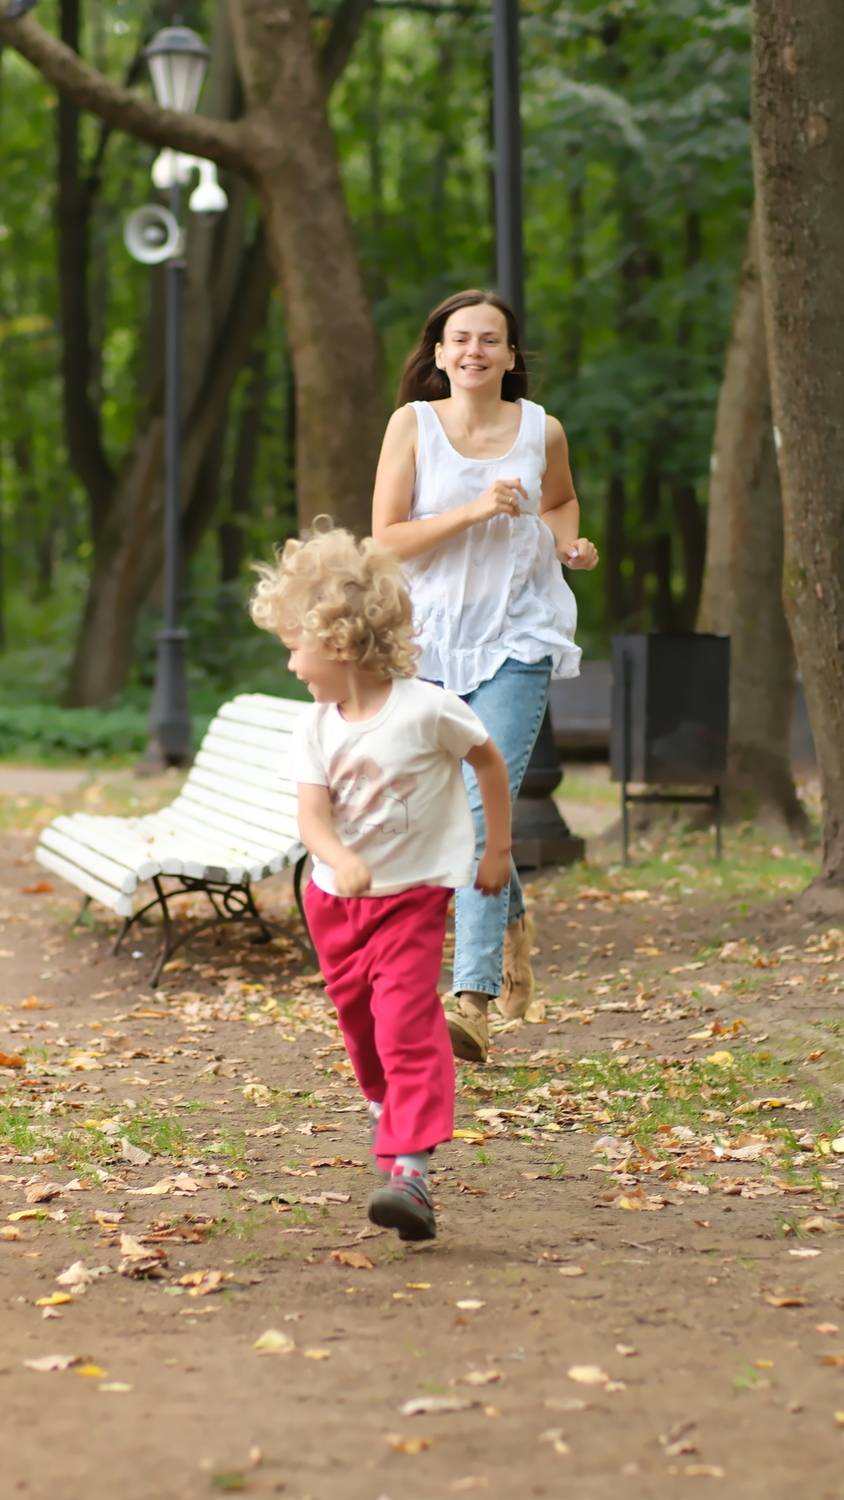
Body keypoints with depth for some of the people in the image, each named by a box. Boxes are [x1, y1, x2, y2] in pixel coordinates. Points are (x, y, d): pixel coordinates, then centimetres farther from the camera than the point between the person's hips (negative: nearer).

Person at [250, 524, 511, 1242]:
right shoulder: (316, 728, -5)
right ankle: (387, 1105, 50)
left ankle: (409, 1169, -23)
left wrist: (498, 849, 5)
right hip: (336, 897, 5)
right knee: (359, 1018, 19)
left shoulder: (428, 709, -16)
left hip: (414, 893, -5)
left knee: (407, 1023, -17)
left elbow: (490, 761, 1)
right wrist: (340, 860, -37)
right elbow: (312, 812, -15)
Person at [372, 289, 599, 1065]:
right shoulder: (413, 424, -3)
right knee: (457, 810, 15)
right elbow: (385, 539, -7)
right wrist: (472, 511, -19)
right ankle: (512, 916, 47)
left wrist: (569, 542, 1)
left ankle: (474, 1005, -17)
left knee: (484, 812, -15)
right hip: (432, 638, 2)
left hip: (516, 639, -2)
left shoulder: (541, 431, 1)